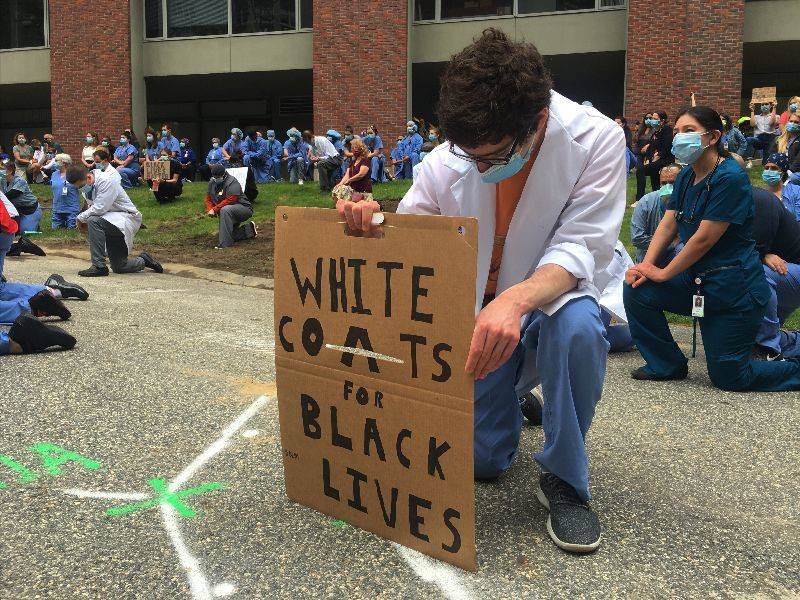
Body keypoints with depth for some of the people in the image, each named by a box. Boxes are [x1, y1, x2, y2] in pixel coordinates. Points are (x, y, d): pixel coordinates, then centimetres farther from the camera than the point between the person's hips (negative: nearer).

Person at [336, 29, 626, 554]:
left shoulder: (597, 141, -21)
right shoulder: (445, 163, -15)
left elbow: (579, 249, -26)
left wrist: (516, 300, -47)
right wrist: (368, 221, -29)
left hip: (550, 298, -2)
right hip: (478, 316, 3)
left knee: (577, 326, -39)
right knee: (482, 460, 0)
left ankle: (564, 481, -16)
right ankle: (511, 395, 38)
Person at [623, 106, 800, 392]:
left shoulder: (730, 178, -22)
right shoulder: (686, 176, 5)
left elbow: (704, 238, -23)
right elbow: (669, 223, 1)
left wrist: (663, 273, -15)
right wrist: (647, 264, -13)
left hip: (734, 288, -8)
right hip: (697, 279, 8)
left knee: (728, 377, -2)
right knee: (637, 291, -11)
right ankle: (666, 365, 7)